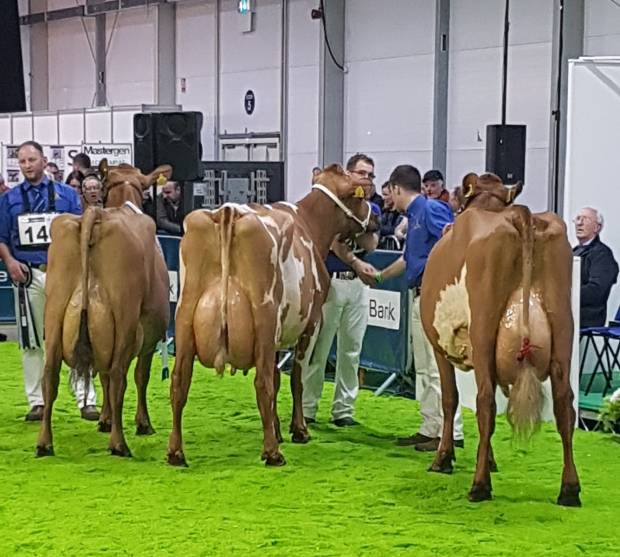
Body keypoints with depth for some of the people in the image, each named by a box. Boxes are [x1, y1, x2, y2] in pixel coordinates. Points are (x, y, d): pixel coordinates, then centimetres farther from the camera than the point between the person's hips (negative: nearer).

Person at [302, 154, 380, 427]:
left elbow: (371, 244, -3)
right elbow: (334, 242, -16)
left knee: (351, 350, 6)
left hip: (358, 284, 5)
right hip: (329, 281, -5)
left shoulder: (372, 209, 12)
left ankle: (343, 410, 12)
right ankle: (306, 407, 5)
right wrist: (357, 263, -30)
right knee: (318, 347, -1)